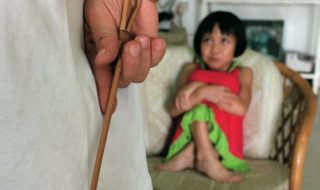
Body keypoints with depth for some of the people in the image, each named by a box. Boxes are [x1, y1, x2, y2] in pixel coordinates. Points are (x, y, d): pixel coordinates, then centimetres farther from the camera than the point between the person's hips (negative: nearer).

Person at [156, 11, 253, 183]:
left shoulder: (242, 74, 10)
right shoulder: (191, 70, 13)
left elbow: (241, 108, -11)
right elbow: (174, 110, -1)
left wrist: (200, 91, -20)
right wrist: (206, 93, -19)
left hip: (223, 139, -1)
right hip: (189, 136, 1)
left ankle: (189, 157, -30)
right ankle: (205, 157, -31)